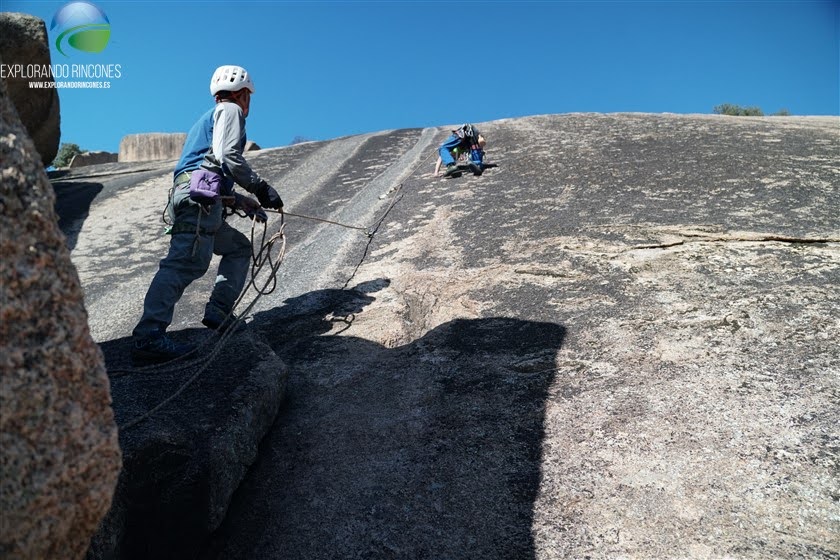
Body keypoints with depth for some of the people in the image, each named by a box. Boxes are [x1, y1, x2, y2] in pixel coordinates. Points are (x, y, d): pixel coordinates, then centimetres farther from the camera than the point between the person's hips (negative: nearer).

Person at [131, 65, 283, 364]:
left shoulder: (206, 119, 38)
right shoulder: (230, 110, 11)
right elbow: (228, 156, -8)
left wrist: (244, 202, 33)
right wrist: (261, 187, -3)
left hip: (184, 196, 10)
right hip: (200, 196, -10)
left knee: (240, 247, 20)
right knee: (187, 262, -22)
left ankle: (219, 311, 6)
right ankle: (148, 337, -32)